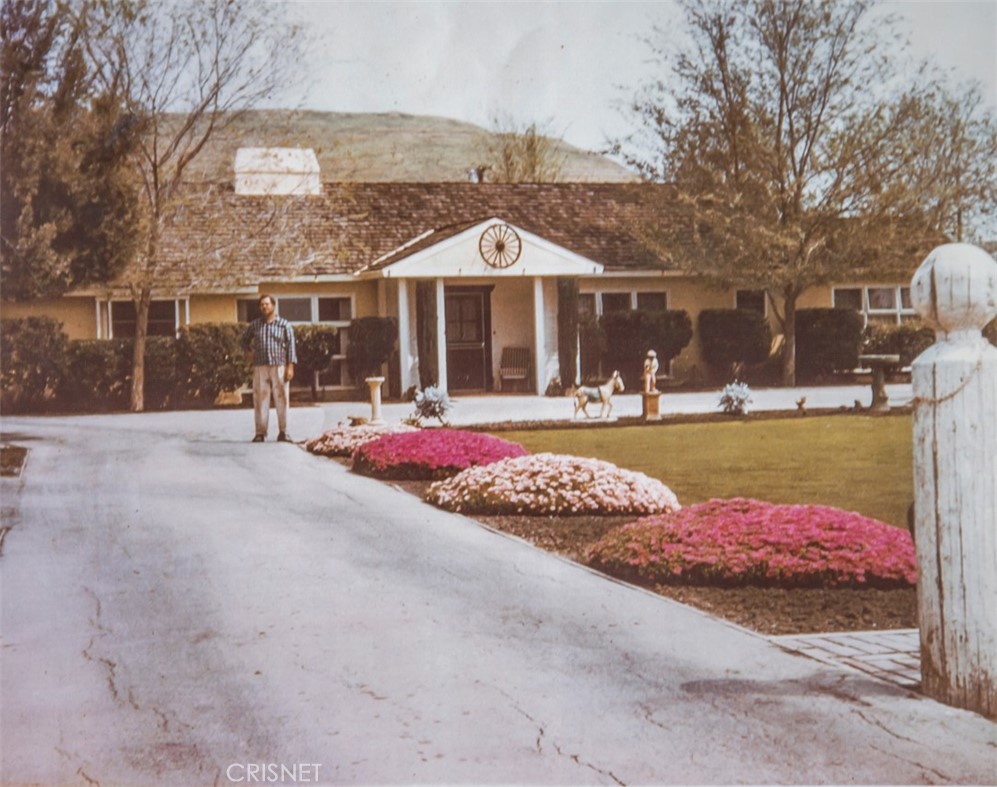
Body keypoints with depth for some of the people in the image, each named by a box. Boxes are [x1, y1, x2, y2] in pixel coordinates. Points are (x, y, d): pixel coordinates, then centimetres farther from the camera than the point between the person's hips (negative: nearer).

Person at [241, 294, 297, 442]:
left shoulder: (284, 325, 5)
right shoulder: (255, 325, 11)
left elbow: (291, 346, 1)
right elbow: (245, 339, 28)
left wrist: (290, 367, -7)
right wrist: (248, 352, 9)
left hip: (279, 367, -2)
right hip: (260, 367, 2)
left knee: (282, 399, -1)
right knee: (260, 400, 0)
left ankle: (283, 432, 4)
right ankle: (260, 433, 3)